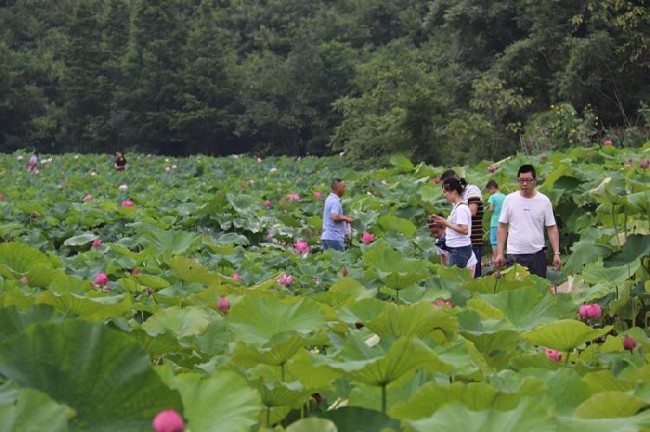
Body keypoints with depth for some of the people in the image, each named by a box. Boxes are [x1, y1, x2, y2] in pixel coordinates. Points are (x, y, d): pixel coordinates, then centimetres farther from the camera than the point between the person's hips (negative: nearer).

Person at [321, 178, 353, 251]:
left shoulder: (329, 199, 15)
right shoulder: (335, 201, -15)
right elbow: (335, 217, -26)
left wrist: (344, 217, 14)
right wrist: (345, 219, -11)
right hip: (334, 238, -9)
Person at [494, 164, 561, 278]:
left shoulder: (544, 201, 2)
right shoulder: (510, 199, 2)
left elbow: (552, 228, 4)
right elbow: (502, 227, 6)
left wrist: (556, 253, -3)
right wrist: (499, 253, 0)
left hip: (537, 254, 1)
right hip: (514, 255, -1)